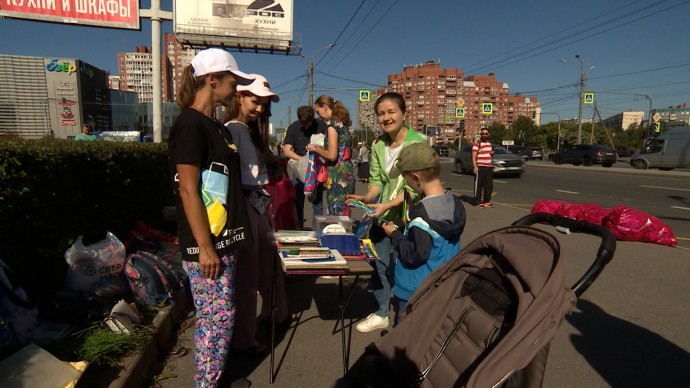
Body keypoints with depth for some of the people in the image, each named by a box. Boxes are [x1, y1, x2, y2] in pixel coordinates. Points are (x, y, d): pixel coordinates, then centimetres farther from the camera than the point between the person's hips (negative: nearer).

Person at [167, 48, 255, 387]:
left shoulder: (216, 126, 13)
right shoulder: (190, 125, -14)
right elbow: (187, 191, -18)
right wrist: (205, 247, -18)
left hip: (223, 238, 9)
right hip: (207, 244, -9)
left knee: (219, 316, 18)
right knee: (217, 318, 1)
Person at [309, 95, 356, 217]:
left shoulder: (332, 124, -11)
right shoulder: (343, 123, 14)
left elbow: (332, 155, -17)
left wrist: (315, 148, -2)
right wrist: (321, 147, 16)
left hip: (338, 175, -9)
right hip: (347, 172, 9)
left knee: (336, 216, -1)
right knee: (344, 215, 13)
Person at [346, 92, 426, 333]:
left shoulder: (418, 142, -16)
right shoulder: (378, 145, 3)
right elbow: (375, 180, 5)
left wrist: (387, 205, -28)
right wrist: (367, 198, -15)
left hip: (405, 215, -6)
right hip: (380, 214, 6)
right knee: (378, 262, 14)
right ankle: (381, 314, 33)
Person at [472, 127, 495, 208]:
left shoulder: (489, 143, 17)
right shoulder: (477, 144, -6)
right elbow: (474, 156, -11)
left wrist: (492, 153, 7)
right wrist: (475, 166, -21)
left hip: (489, 167, 7)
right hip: (480, 167, -7)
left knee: (489, 185, 10)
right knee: (478, 185, -4)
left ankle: (487, 201, 20)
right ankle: (478, 202, 1)